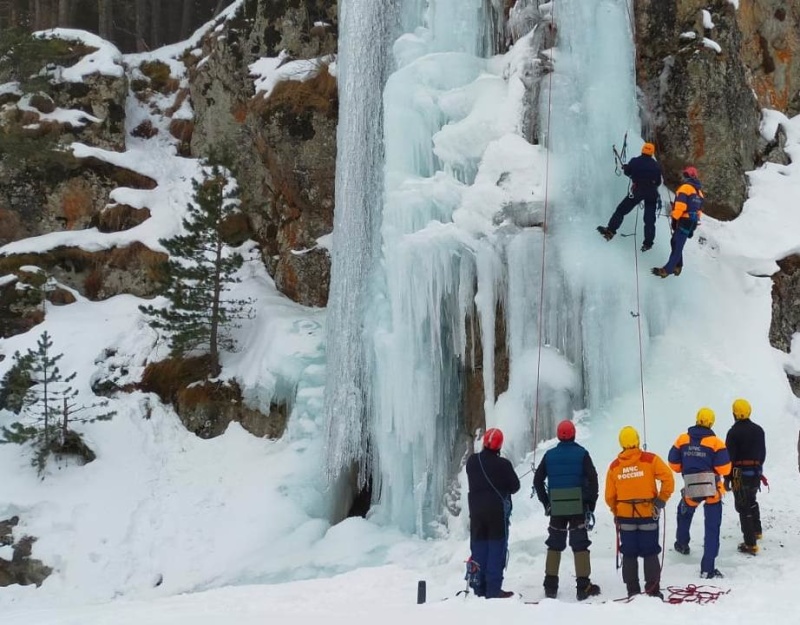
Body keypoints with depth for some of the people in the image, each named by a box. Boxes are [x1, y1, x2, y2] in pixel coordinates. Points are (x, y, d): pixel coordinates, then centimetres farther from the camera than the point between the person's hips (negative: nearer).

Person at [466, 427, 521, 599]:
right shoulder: (503, 464, -14)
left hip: (476, 509, 4)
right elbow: (515, 486, -3)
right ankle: (493, 589, -4)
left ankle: (479, 588, 11)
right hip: (498, 510, -4)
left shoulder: (472, 461, -1)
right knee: (497, 548, 0)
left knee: (478, 547, 10)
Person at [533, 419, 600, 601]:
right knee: (580, 545, 1)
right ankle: (583, 586, -3)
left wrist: (546, 503, 13)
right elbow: (592, 479, -8)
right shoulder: (581, 453, -3)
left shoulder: (550, 455, 5)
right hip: (578, 507, -2)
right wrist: (591, 504, 0)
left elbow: (537, 480, 7)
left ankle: (551, 586, 11)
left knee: (554, 545, 12)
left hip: (556, 508, 2)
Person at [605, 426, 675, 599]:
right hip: (648, 514, -2)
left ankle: (632, 591, 10)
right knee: (650, 554, 6)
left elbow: (610, 496, 4)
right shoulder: (650, 460, -8)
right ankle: (653, 591, 5)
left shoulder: (614, 466, -1)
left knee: (629, 555, 10)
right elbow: (668, 479, -13)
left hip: (625, 516, 2)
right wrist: (661, 500, -4)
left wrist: (616, 512, 20)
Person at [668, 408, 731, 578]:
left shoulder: (682, 439, -2)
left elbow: (674, 463, 6)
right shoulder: (715, 442, -11)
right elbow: (724, 468, -12)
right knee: (712, 529, 2)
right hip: (712, 490, -3)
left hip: (690, 489, 3)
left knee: (684, 512, 35)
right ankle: (707, 569, -3)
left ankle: (682, 544, 51)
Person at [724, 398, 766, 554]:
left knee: (744, 507, -5)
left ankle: (750, 544, -8)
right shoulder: (759, 430, 6)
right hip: (756, 473, 7)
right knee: (752, 502, 29)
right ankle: (756, 531, 44)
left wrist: (727, 478, -6)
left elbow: (729, 457, -13)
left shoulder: (734, 432, -14)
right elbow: (763, 453, 14)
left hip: (740, 475, -7)